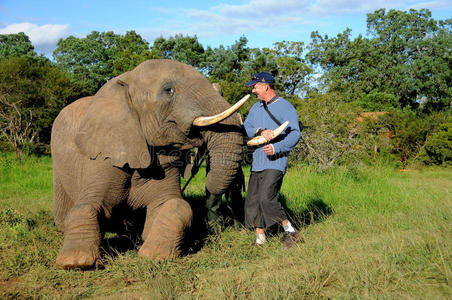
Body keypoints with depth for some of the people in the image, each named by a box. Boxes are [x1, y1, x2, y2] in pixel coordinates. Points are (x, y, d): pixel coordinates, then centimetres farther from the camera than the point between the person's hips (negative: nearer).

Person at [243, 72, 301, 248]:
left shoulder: (285, 107, -3)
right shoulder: (256, 108, 19)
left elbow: (295, 134, -11)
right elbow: (246, 129, 7)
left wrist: (276, 148, -25)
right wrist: (260, 131, -15)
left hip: (276, 162, -7)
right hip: (257, 162, 7)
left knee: (266, 199, -19)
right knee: (252, 201, 4)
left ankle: (290, 232, -3)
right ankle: (260, 240, 14)